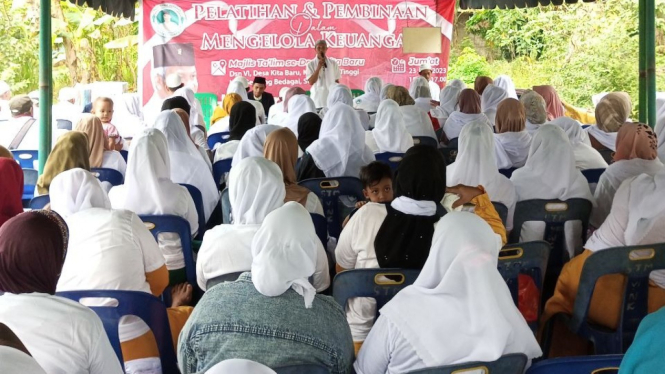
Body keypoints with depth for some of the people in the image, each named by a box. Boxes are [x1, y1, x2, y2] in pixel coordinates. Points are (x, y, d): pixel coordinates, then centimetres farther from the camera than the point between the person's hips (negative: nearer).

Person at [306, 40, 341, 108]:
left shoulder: (333, 63, 6)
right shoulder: (311, 64, -1)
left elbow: (337, 81, 11)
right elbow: (311, 82, -10)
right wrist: (319, 67, -16)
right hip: (317, 100, -2)